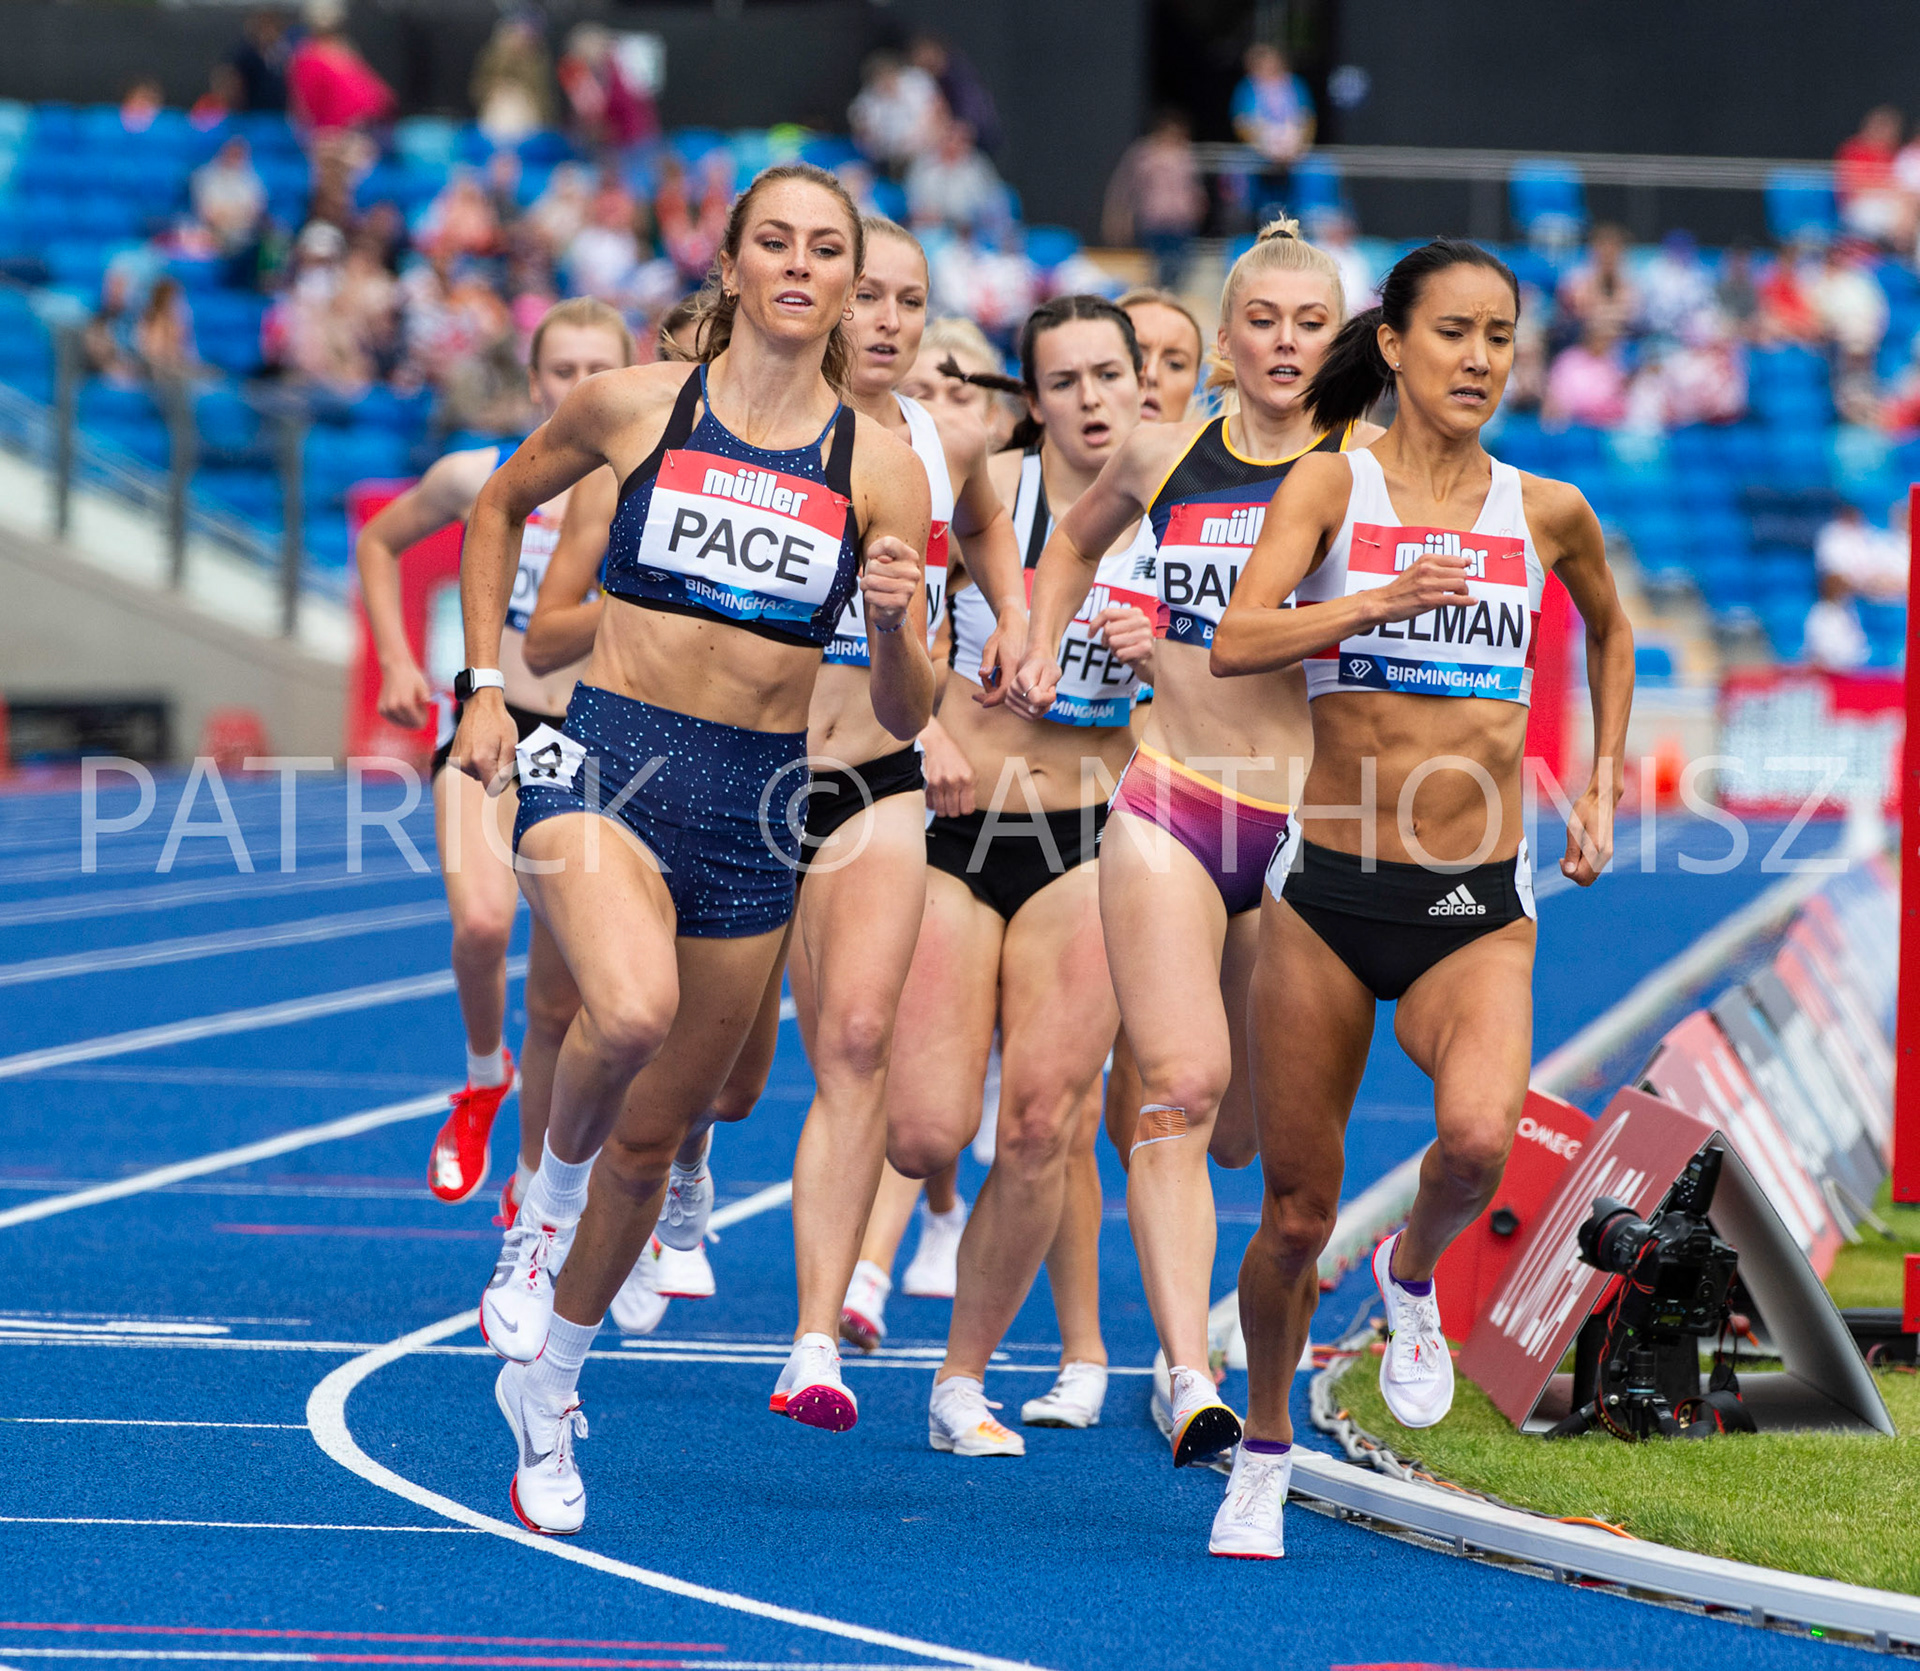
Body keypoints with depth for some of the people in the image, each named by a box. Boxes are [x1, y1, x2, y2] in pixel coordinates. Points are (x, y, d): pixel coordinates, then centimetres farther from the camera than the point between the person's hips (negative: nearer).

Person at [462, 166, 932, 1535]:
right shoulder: (632, 407, -1)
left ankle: (549, 1387, 32)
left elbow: (905, 717, 3)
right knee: (631, 1010, -33)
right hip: (610, 757, -2)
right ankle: (550, 1192, -2)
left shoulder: (881, 470, 1)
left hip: (757, 802, 2)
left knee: (654, 1134, 10)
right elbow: (502, 504, 19)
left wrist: (900, 622, -18)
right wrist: (484, 684, 12)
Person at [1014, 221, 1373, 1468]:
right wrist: (1042, 655, 16)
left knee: (1244, 1128, 9)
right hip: (1169, 805, 0)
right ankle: (1189, 1379, -24)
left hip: (1303, 819, 0)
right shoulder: (1164, 458, 8)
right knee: (1180, 1089, -16)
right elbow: (1075, 543, 27)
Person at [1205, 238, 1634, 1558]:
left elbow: (1611, 628, 27)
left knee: (1481, 1137, -28)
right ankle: (1266, 1456, 29)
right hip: (1330, 895, -1)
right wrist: (1380, 600, -31)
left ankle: (1415, 1274, 6)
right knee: (1298, 1212, 5)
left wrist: (1603, 788, 21)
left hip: (1479, 907, 1)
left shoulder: (1546, 511, 5)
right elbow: (1237, 642, -18)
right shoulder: (1335, 483, -3)